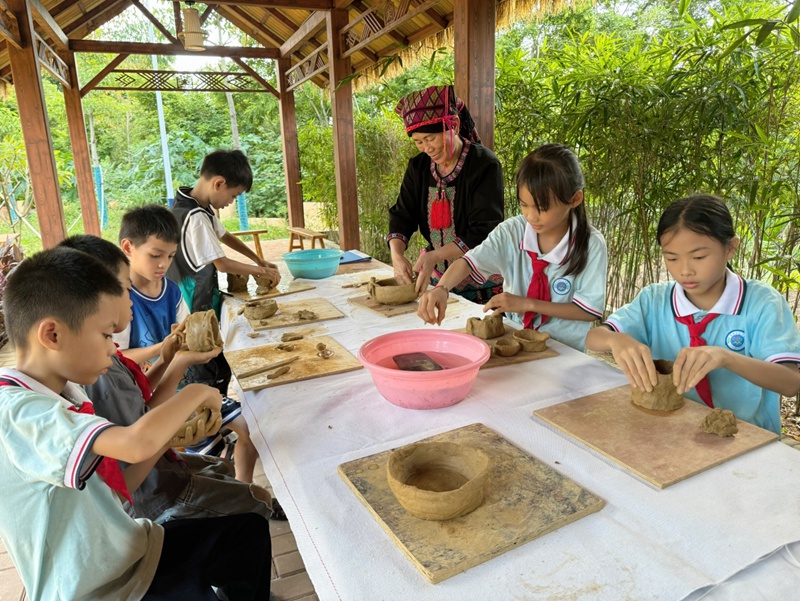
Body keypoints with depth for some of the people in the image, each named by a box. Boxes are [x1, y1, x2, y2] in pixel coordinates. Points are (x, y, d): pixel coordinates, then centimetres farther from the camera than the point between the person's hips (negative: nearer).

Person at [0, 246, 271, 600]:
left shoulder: (64, 394, 0)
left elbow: (115, 490, 4)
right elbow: (137, 444, -42)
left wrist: (173, 433, -7)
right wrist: (195, 394, -24)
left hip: (131, 550, 8)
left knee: (250, 528, 11)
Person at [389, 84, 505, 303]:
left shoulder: (484, 164, -15)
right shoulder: (418, 167, 3)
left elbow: (485, 232, -21)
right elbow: (401, 216, 1)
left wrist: (435, 256, -31)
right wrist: (397, 255, -20)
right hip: (438, 277, 5)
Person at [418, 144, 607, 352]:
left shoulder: (591, 245, -11)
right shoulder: (511, 231, -5)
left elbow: (590, 310, -9)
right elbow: (470, 261, -15)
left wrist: (527, 304, -16)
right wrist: (441, 288, -36)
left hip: (565, 351, -1)